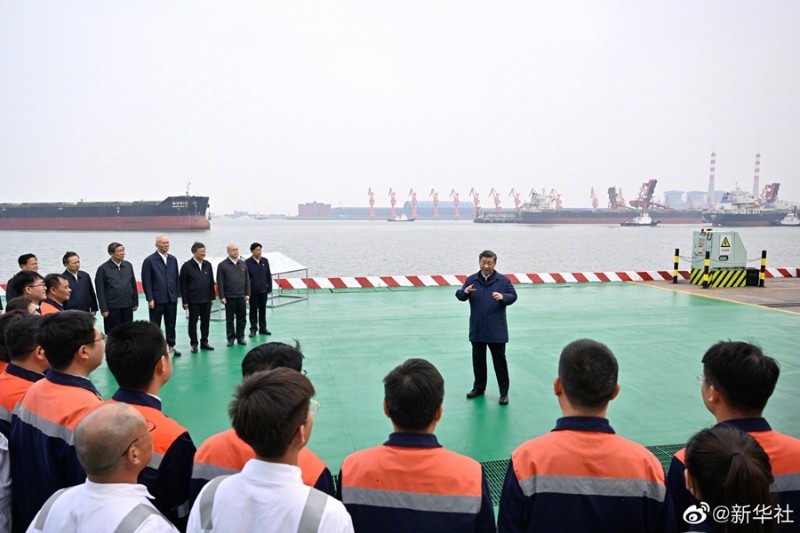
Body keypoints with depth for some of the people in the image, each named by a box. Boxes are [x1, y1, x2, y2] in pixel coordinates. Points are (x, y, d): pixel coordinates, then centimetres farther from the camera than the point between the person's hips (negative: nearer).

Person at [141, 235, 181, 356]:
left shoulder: (173, 259, 8)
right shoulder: (149, 260, -5)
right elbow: (146, 281, -8)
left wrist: (177, 294, 7)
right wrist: (150, 299, -12)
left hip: (172, 298, 4)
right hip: (157, 299, -4)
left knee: (171, 325, 10)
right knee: (155, 325, 6)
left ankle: (171, 346, 20)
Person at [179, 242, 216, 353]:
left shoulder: (207, 265, 7)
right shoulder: (187, 266, -6)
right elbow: (183, 285, -6)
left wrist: (212, 297, 8)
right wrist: (185, 301, -9)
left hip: (206, 299, 4)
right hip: (193, 300, -4)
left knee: (206, 321, 10)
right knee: (193, 322, 5)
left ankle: (204, 342, 21)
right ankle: (194, 344, 14)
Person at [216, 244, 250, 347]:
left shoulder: (243, 264, 9)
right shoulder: (222, 265, -2)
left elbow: (247, 280, 10)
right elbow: (220, 282, -4)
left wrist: (247, 294, 3)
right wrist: (222, 297, -9)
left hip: (241, 296, 3)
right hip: (229, 297, -3)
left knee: (242, 318, 8)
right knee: (230, 319, 6)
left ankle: (240, 337, 18)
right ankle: (231, 338, 16)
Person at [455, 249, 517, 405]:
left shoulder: (503, 280, -2)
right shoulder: (471, 279, 3)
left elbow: (513, 296, -3)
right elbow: (460, 296, -1)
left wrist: (503, 297, -25)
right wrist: (464, 292, -25)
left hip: (497, 330, -2)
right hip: (477, 329, 3)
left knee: (499, 360, 2)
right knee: (478, 359, 14)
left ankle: (504, 392, 11)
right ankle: (479, 387, 30)